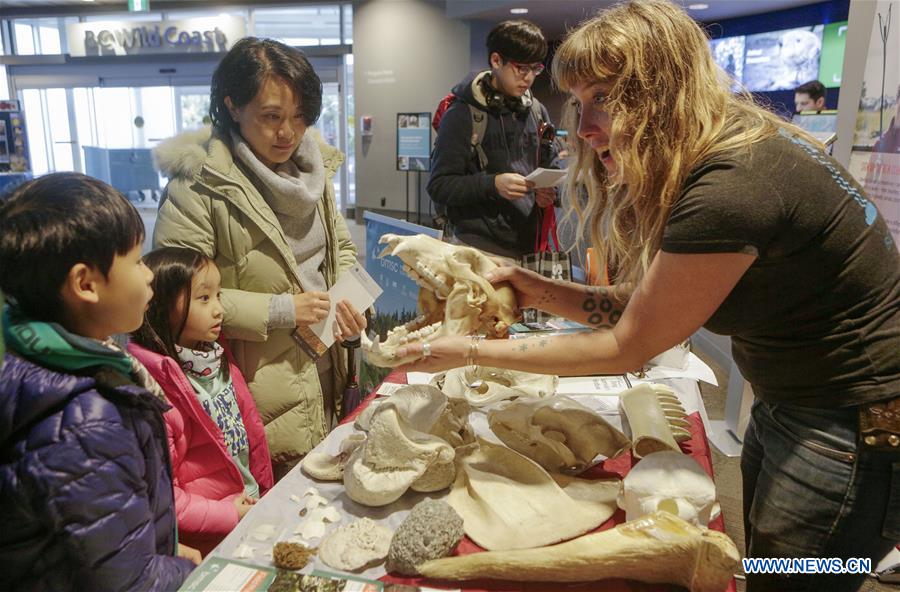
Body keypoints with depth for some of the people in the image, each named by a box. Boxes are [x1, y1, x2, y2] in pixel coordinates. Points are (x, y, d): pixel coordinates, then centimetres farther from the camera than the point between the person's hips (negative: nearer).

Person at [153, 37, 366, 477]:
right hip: (261, 383, -6)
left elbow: (341, 248, 14)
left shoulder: (311, 165, 4)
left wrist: (345, 301, -6)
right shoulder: (198, 183, -17)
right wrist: (280, 309, -20)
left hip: (326, 371, 6)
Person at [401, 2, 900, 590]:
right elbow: (640, 303, 1)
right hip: (790, 407, 8)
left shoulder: (730, 192, -30)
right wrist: (536, 289, -9)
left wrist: (473, 352, -16)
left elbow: (627, 347, -21)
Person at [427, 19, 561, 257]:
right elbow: (439, 185, -8)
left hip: (529, 245, 4)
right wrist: (493, 184, -22)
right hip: (479, 248, -4)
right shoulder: (463, 114, -6)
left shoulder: (537, 111, 8)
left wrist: (548, 189, -4)